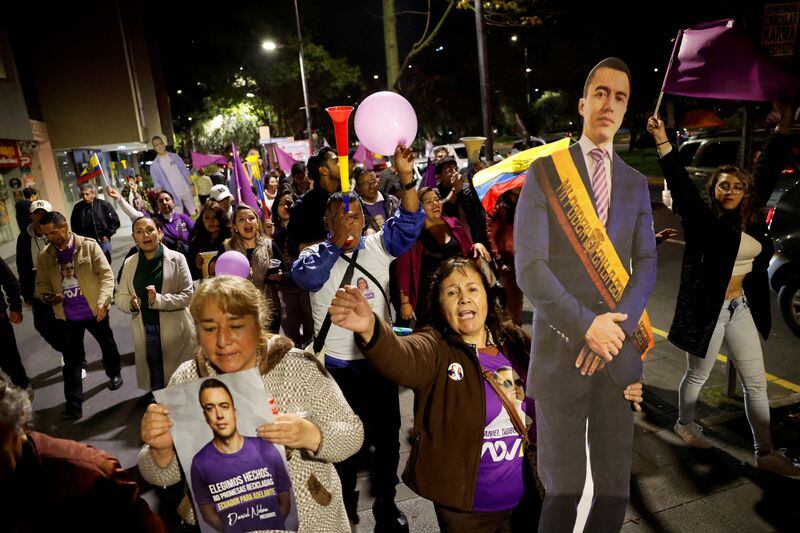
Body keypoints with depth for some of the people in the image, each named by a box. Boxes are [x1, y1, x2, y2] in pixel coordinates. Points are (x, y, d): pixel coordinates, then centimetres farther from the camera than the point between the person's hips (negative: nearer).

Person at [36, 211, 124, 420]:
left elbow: (106, 274, -12)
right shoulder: (44, 256, 0)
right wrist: (47, 296, -12)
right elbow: (42, 283, 11)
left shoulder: (88, 245, -10)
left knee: (107, 345, 20)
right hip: (67, 316, 2)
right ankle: (74, 406, 9)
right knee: (71, 360, 3)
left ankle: (114, 374, 48)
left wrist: (103, 301, -22)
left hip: (94, 310, -2)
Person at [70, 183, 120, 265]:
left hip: (103, 241, -1)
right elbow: (74, 225, 12)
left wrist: (107, 235, -4)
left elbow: (115, 221, -2)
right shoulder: (78, 207, 1)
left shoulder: (103, 205, -5)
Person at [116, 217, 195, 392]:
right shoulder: (129, 263, 8)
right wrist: (131, 303, -12)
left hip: (175, 332, -3)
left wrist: (158, 299, -22)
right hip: (144, 333, 3)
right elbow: (119, 297, 10)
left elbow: (187, 295, -9)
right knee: (154, 383, 11)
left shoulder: (176, 259, -4)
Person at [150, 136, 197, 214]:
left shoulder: (175, 156, 6)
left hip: (186, 191, 3)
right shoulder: (154, 166, -2)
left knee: (195, 213, 10)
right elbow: (157, 184, 0)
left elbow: (185, 172, 8)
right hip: (173, 196, -3)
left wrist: (191, 186, 2)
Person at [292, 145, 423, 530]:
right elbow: (305, 276, -29)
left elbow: (408, 224, -16)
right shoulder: (317, 255, -7)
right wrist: (336, 241, -38)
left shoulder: (378, 247, -1)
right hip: (336, 365, -2)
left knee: (387, 438, 16)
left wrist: (407, 177, -30)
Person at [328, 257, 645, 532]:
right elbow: (401, 358, -37)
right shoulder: (435, 348, -15)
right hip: (465, 505, -3)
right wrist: (371, 328, -58)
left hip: (526, 497, 4)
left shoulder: (515, 342, -2)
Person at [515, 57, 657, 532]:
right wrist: (586, 325, -15)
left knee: (616, 489, 11)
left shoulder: (636, 182, 13)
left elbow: (647, 265, 6)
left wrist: (617, 325, -11)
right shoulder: (544, 171, -1)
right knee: (563, 489, 6)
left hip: (620, 353, 4)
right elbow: (529, 267, -10)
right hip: (560, 351, -4)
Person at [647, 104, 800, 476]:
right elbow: (681, 185, -26)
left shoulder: (751, 216, 2)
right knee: (698, 376, 13)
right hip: (707, 308, -6)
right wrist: (662, 141, -36)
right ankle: (685, 424, 39)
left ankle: (766, 453, 25)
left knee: (756, 383, 12)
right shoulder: (704, 218, -14)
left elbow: (768, 171, 8)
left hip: (742, 307, 6)